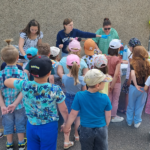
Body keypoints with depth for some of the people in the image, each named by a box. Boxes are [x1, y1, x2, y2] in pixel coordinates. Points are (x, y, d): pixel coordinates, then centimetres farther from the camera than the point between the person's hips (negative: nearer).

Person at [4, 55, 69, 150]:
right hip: (49, 127, -2)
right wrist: (67, 123, 8)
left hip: (31, 126, 3)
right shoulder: (56, 90, -24)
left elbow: (7, 82, 2)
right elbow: (63, 110, -11)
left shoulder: (25, 86, -18)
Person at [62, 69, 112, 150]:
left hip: (86, 130, 0)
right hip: (101, 129, 0)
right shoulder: (105, 98, -16)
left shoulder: (79, 96, -19)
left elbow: (73, 114, -12)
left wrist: (66, 127, 3)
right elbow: (108, 116, -5)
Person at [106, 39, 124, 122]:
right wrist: (112, 86, -15)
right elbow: (116, 74, -22)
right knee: (115, 100, 13)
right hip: (116, 82, -4)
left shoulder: (105, 58, -8)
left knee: (108, 99, 19)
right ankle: (114, 117, 25)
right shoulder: (118, 59, -19)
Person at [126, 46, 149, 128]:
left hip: (134, 87, -1)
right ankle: (137, 122, 28)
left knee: (131, 105, 17)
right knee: (139, 106, 16)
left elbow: (132, 74, -28)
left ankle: (129, 121, 31)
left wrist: (136, 85, -23)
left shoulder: (133, 63, -13)